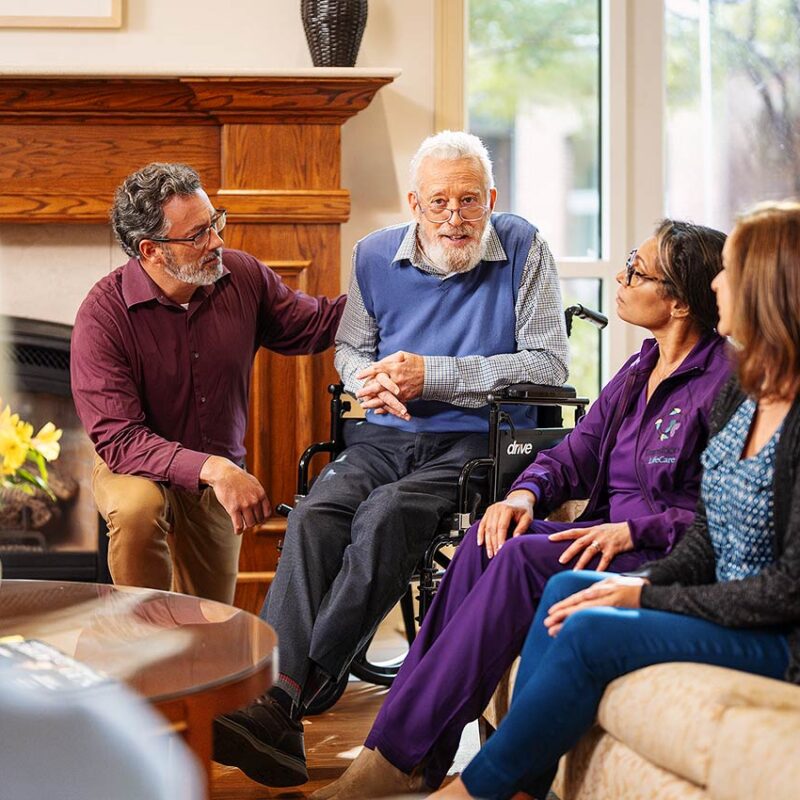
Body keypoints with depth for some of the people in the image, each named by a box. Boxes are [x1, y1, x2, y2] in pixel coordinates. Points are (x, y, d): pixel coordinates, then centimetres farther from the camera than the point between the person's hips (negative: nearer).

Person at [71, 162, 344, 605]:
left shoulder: (242, 277, -12)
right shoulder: (104, 314, -27)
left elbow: (313, 323, 6)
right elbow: (119, 439, -32)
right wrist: (210, 468, -43)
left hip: (222, 474, 5)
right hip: (138, 468, -5)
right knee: (137, 507, -40)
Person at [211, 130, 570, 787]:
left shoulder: (523, 251, -1)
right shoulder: (376, 256, 11)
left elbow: (548, 364, -6)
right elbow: (349, 346, 25)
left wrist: (432, 375, -11)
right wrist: (370, 378, -1)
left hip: (477, 440, -4)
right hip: (385, 436, 4)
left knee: (387, 513, -33)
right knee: (315, 516, -28)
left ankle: (286, 698, -37)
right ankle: (273, 703, -40)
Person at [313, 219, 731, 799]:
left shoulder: (727, 379, -9)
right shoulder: (640, 370, 17)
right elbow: (575, 452, 18)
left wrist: (632, 530, -22)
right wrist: (526, 494, -4)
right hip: (609, 534, 8)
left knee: (523, 557, -30)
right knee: (487, 542, -20)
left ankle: (400, 751, -27)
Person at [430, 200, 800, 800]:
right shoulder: (737, 396, 8)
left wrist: (646, 598, -16)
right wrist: (646, 582, -6)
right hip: (729, 610, 9)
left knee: (589, 632, -21)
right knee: (568, 588, -5)